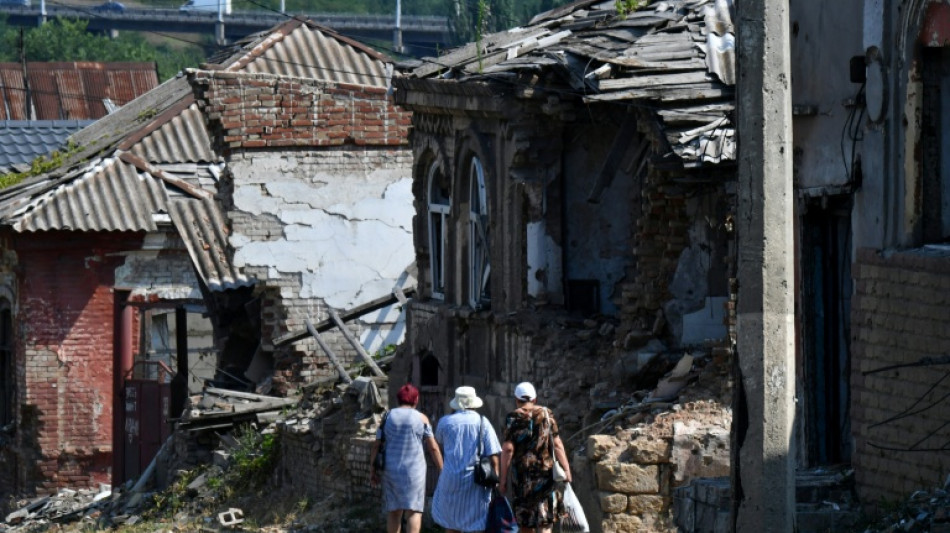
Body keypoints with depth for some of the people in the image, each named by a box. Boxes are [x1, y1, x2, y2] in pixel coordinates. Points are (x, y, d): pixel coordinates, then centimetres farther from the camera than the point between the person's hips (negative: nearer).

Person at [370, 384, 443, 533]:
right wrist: (442, 471, 2)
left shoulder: (388, 417, 2)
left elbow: (376, 445, 1)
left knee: (394, 511, 14)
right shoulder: (421, 418, -3)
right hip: (414, 469, -3)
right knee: (414, 512, -4)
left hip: (391, 470, 3)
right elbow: (433, 447, -4)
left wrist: (372, 470, 8)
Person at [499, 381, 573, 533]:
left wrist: (503, 478, -4)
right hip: (545, 470, 1)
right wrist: (566, 470, 2)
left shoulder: (513, 417, -2)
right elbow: (557, 444, -1)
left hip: (522, 472, -1)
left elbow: (508, 448, -7)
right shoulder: (546, 414, 3)